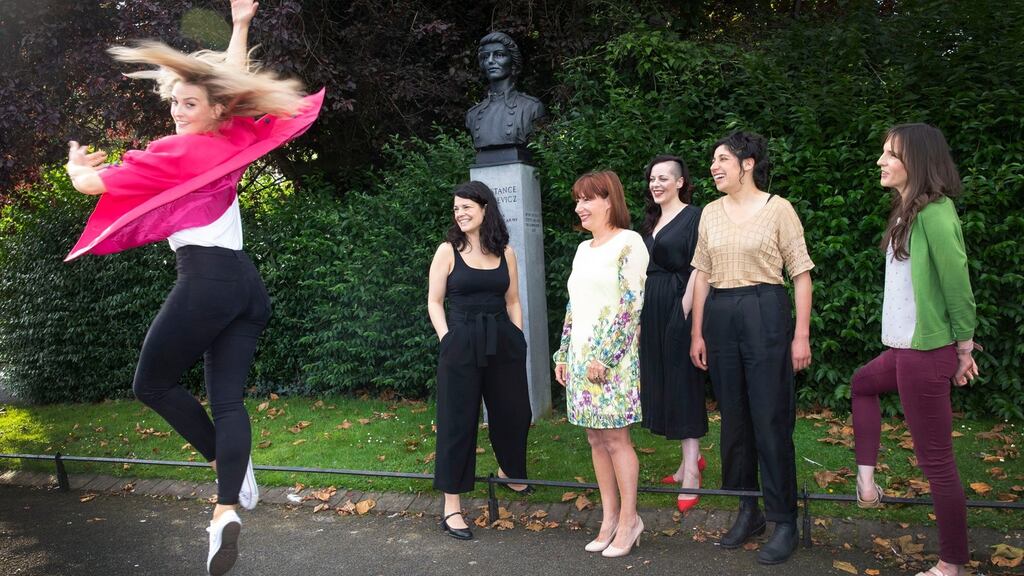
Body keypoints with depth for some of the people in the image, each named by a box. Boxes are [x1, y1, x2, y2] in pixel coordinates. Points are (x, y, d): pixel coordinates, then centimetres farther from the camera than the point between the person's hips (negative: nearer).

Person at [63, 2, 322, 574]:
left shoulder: (173, 153, -3)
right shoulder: (232, 140, 14)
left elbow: (91, 182, 3)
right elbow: (232, 82, 33)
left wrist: (76, 166, 25)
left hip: (207, 279, -7)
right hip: (247, 281, 7)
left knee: (153, 382, 9)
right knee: (229, 398, 1)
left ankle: (231, 465, 9)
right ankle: (226, 510, -8)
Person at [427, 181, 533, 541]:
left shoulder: (505, 252, 7)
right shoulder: (448, 251, -1)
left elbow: (512, 301, 12)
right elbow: (434, 302, 0)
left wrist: (518, 341, 5)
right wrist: (448, 340, -9)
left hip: (503, 342, 4)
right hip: (461, 344, -4)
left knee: (513, 412, 14)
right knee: (458, 420, 0)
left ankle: (509, 472, 44)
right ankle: (451, 507, 8)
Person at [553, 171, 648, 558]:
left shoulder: (629, 243, -8)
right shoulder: (583, 249, 16)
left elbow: (629, 305, -15)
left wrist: (603, 355, -17)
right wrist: (563, 355, 15)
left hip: (611, 357, -7)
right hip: (581, 356, 8)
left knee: (615, 437, -3)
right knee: (596, 439, 9)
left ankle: (629, 519, 11)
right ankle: (610, 518, 18)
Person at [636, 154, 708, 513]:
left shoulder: (693, 217, -6)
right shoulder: (651, 221, 16)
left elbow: (697, 269, -12)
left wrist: (685, 312, -18)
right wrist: (639, 316, 13)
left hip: (677, 308, -8)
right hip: (651, 310, 8)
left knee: (682, 384, -6)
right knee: (662, 383, 11)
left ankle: (691, 472, 0)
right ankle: (691, 457, 24)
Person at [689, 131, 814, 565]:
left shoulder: (778, 208, -3)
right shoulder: (710, 213, 10)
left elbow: (801, 274, -3)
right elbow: (703, 275, 12)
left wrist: (801, 335, -8)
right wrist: (697, 333, 9)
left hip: (766, 316, -5)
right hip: (719, 318, 5)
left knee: (771, 419, -2)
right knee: (733, 417, 10)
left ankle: (785, 522, 12)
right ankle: (747, 511, 24)